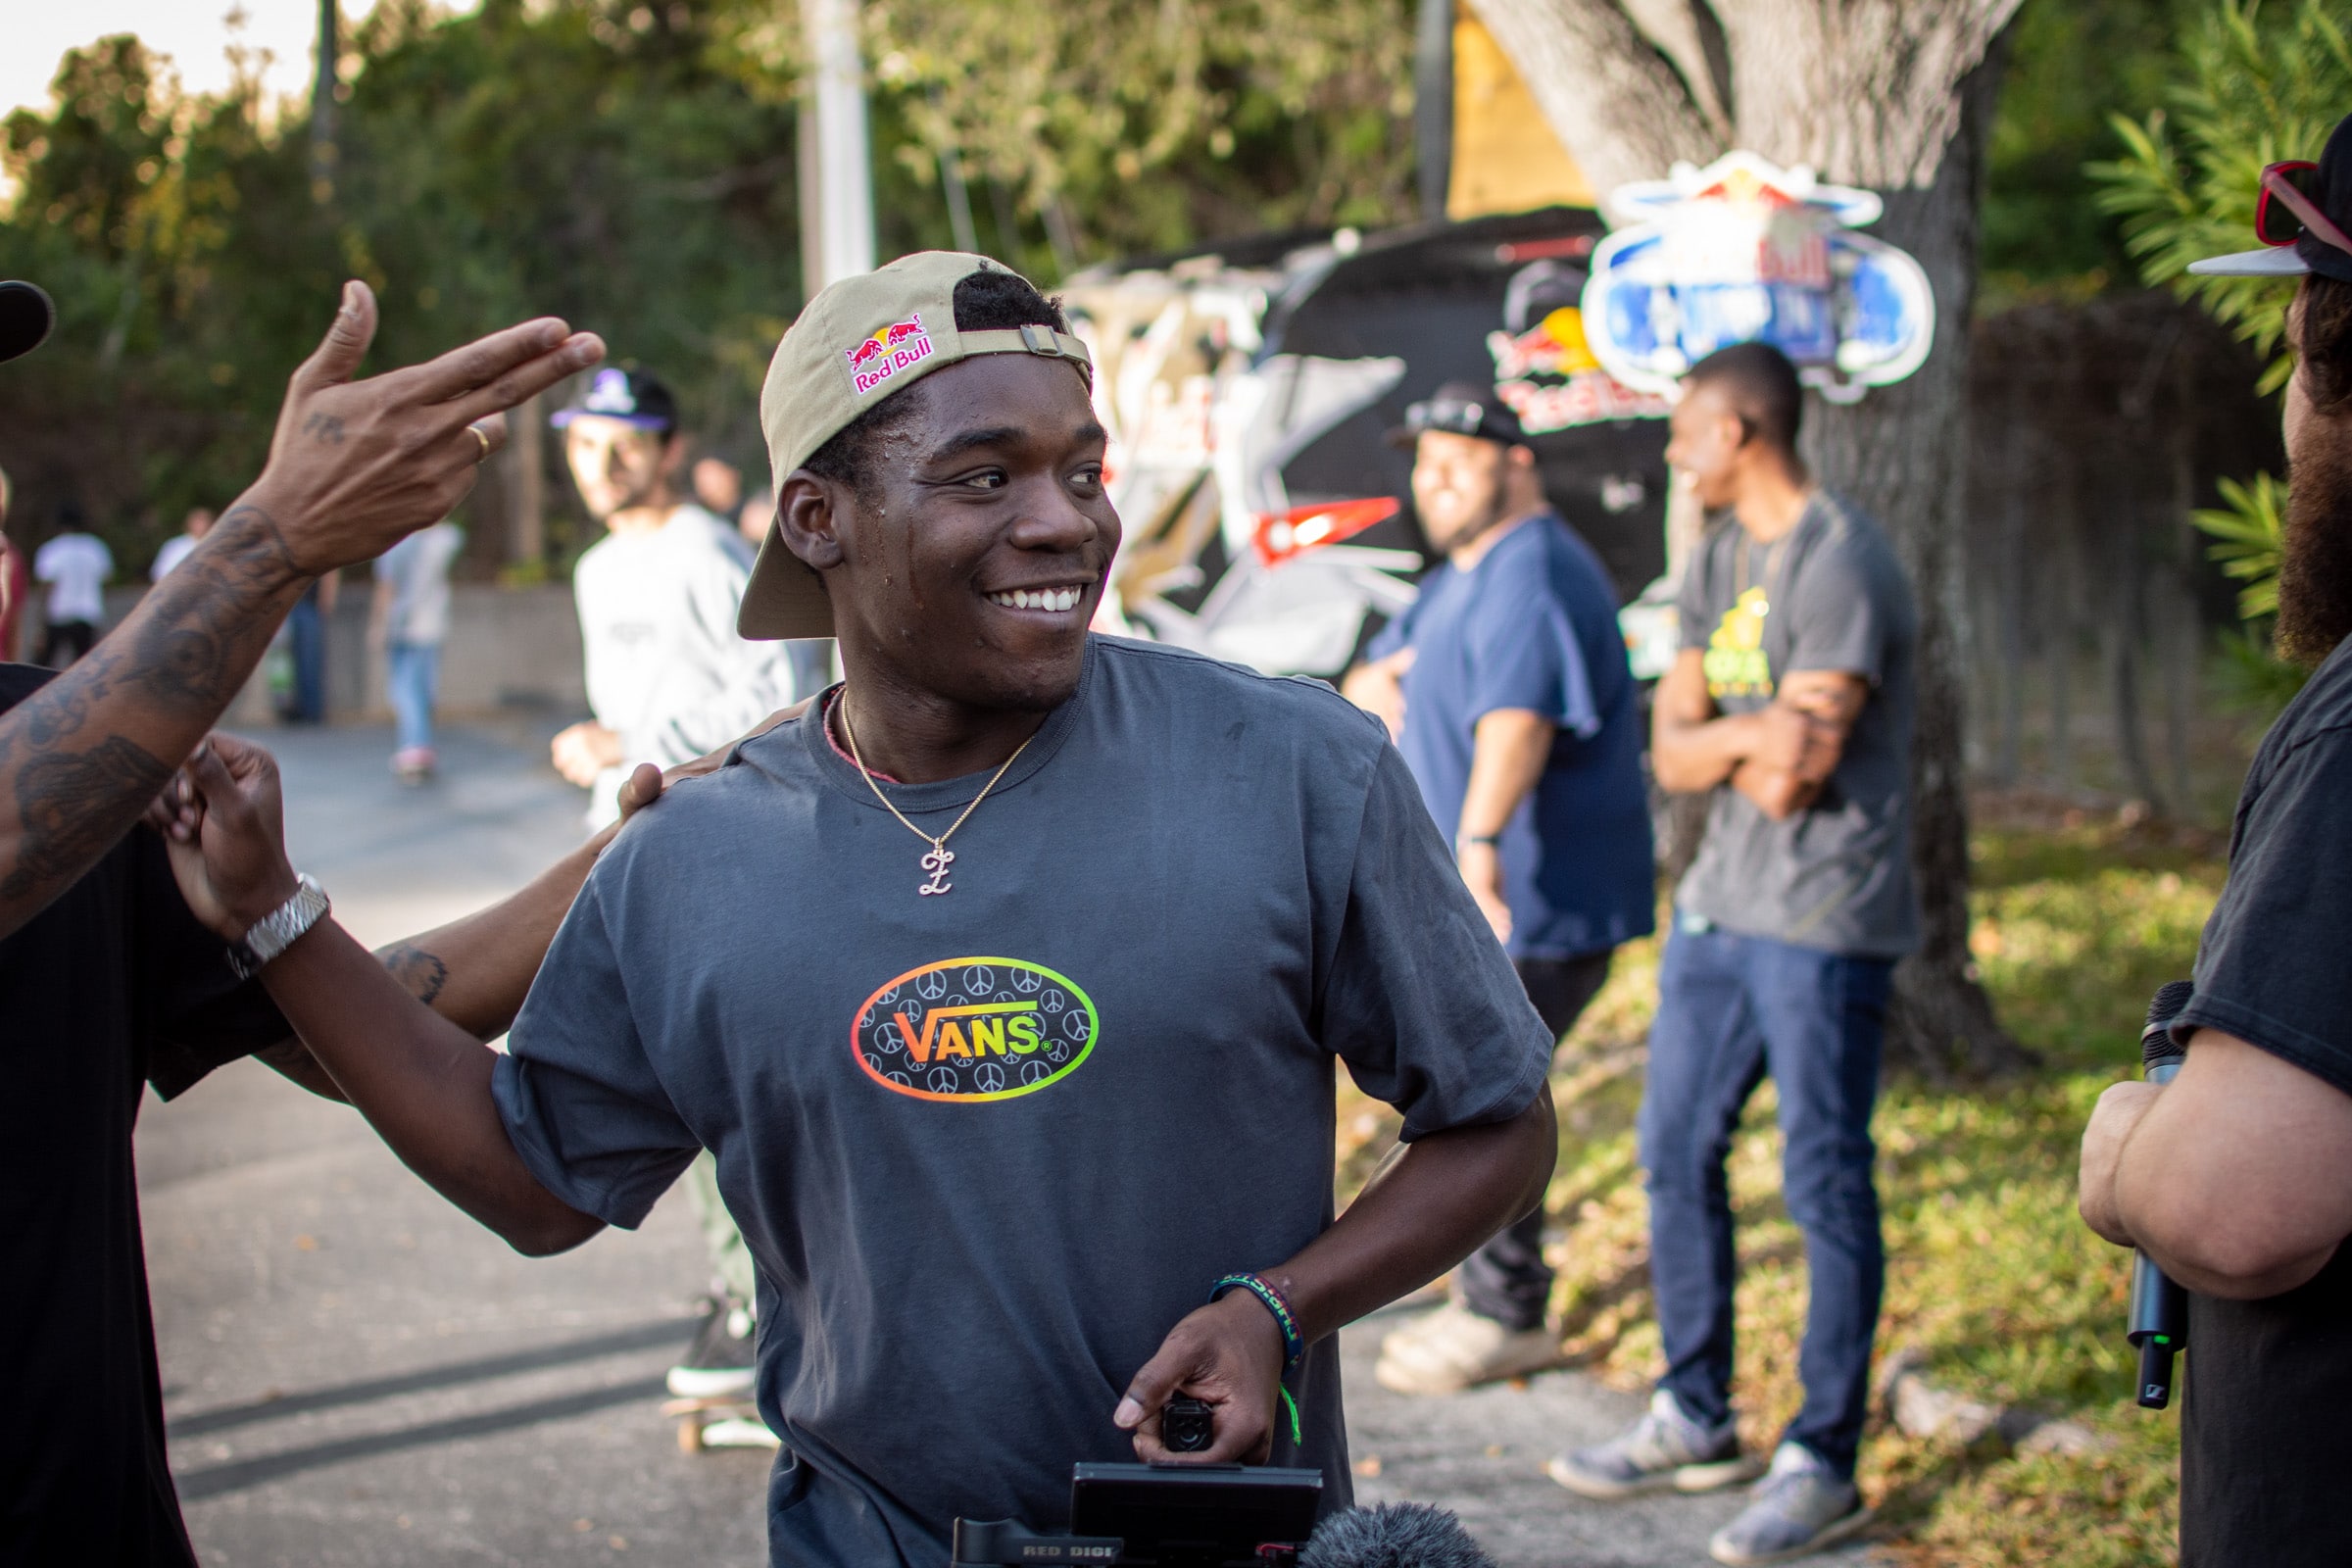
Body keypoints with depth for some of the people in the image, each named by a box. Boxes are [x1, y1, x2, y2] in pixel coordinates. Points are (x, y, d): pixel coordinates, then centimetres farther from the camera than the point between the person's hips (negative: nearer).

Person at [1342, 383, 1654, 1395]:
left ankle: (1504, 1319, 4)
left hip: (1532, 903, -11)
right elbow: (1371, 680, 19)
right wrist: (1373, 683, -6)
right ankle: (1490, 1299, 29)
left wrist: (1480, 841, -52)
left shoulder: (1533, 577, -20)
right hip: (1476, 901, 11)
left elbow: (1519, 716, -37)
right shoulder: (1460, 578, 17)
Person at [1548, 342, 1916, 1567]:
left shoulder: (1837, 566, -15)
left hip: (1822, 923, -9)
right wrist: (1752, 736, -13)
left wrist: (1723, 744, -3)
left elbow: (1792, 779, -20)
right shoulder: (1718, 561, 13)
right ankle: (1694, 1420, 26)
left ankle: (1823, 1464, 6)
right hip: (1719, 905, 9)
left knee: (1825, 1182, -3)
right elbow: (1672, 754, 5)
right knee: (1677, 1153, 13)